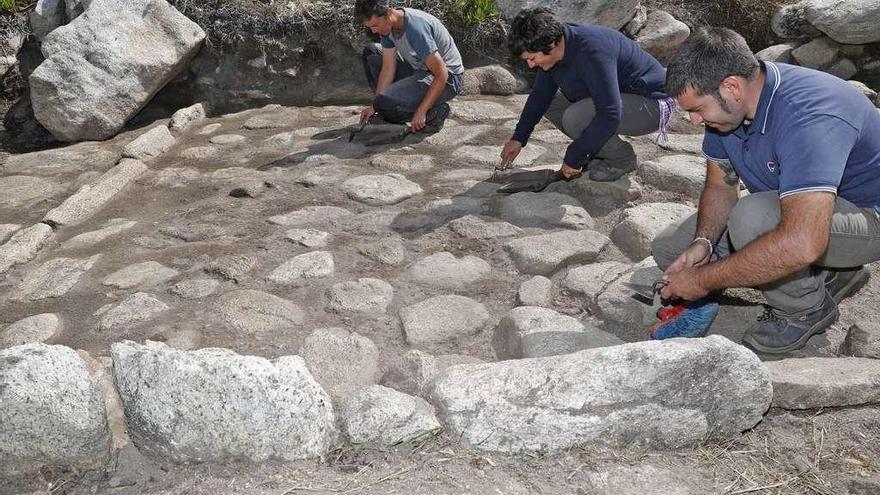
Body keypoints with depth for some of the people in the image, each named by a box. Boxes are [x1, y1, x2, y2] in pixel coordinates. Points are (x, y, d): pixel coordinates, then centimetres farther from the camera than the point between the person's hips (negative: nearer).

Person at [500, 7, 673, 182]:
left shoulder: (591, 51, -32)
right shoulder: (554, 52, -5)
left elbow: (610, 116, -35)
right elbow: (540, 94, 12)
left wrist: (573, 158, -29)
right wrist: (518, 138, 7)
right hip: (612, 99, 9)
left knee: (574, 119, -30)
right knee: (550, 103, 4)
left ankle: (622, 158, -5)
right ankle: (599, 151, 9)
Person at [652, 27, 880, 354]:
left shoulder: (807, 116, -36)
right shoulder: (726, 105, -10)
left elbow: (802, 244, -46)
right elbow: (720, 185, 2)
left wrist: (705, 280, -36)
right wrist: (703, 243, -18)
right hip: (792, 209, 9)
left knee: (752, 217, -38)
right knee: (669, 249, 1)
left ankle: (807, 307, -7)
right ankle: (826, 274, 7)